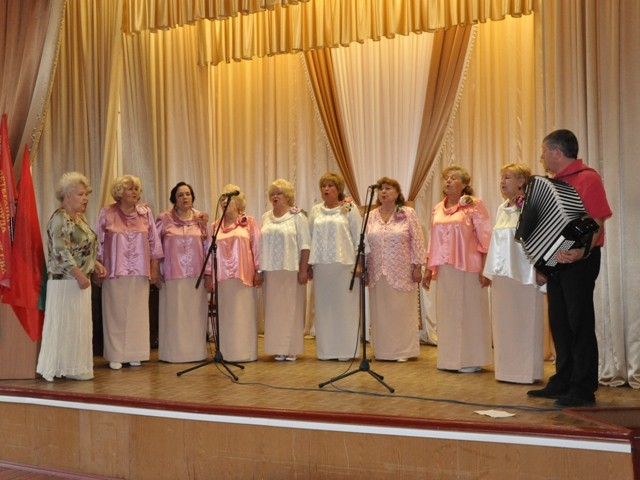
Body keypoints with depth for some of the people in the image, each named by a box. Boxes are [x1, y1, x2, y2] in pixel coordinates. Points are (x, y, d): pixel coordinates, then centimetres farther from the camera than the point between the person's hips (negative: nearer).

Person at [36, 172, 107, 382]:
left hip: (79, 279, 9)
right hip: (65, 281, -9)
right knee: (66, 325, -3)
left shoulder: (79, 217, 14)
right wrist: (80, 275, -22)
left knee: (78, 324, 12)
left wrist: (95, 264, 9)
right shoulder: (60, 219, -14)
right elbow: (61, 252, -22)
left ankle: (74, 367, 18)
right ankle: (67, 368, 5)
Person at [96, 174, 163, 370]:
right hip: (115, 272, -2)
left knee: (137, 312, 4)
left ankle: (134, 354, 13)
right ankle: (115, 355, 7)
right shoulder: (107, 213, 0)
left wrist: (155, 268, 4)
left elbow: (154, 242, 8)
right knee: (116, 312, 1)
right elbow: (99, 243, 3)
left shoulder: (145, 212, 6)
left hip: (139, 273, 2)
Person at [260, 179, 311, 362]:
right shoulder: (265, 218, 13)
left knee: (291, 308, 0)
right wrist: (259, 269, 8)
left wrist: (303, 270, -13)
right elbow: (260, 245, 14)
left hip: (291, 270, -5)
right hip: (270, 271, 5)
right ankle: (278, 348, 12)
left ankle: (292, 349, 6)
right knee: (273, 309, 5)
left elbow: (305, 245, -7)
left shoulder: (297, 216, -2)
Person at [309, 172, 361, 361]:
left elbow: (358, 237, -2)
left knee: (344, 305, 0)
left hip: (344, 264, -3)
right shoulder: (315, 210, 12)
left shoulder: (350, 209, 1)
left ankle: (346, 349, 8)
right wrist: (307, 264, 7)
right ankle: (325, 349, 13)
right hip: (321, 265, 4)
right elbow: (309, 237, 12)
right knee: (323, 306, 6)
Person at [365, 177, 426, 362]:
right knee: (380, 311, 7)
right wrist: (364, 268, 6)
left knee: (402, 310, 2)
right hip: (377, 274, 3)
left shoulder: (408, 214, -2)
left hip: (401, 273, -3)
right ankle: (382, 350, 16)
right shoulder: (371, 216, 8)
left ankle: (403, 350, 10)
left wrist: (417, 267, -9)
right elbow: (365, 244, 10)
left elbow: (417, 241, -4)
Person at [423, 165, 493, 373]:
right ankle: (449, 358, 19)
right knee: (447, 313, 9)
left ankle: (471, 360, 10)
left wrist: (485, 269, -13)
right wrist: (429, 269, 13)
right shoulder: (438, 209, 12)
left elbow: (485, 238, -8)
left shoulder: (474, 205, -5)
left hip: (467, 269, -5)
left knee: (469, 311, 1)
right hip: (444, 270, 6)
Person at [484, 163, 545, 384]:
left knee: (525, 322, 0)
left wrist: (540, 270, -17)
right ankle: (507, 368, 19)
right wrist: (491, 271, 14)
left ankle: (527, 370, 8)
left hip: (523, 274, -8)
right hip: (502, 274, 8)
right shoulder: (502, 209, 14)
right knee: (503, 322, 10)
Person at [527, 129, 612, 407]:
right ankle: (562, 383, 23)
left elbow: (598, 220, -19)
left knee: (580, 322, -4)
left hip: (580, 259, -9)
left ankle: (583, 390, 3)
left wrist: (583, 250, -33)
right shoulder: (555, 182, 14)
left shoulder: (587, 178, -12)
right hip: (556, 260, 9)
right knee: (560, 322, 13)